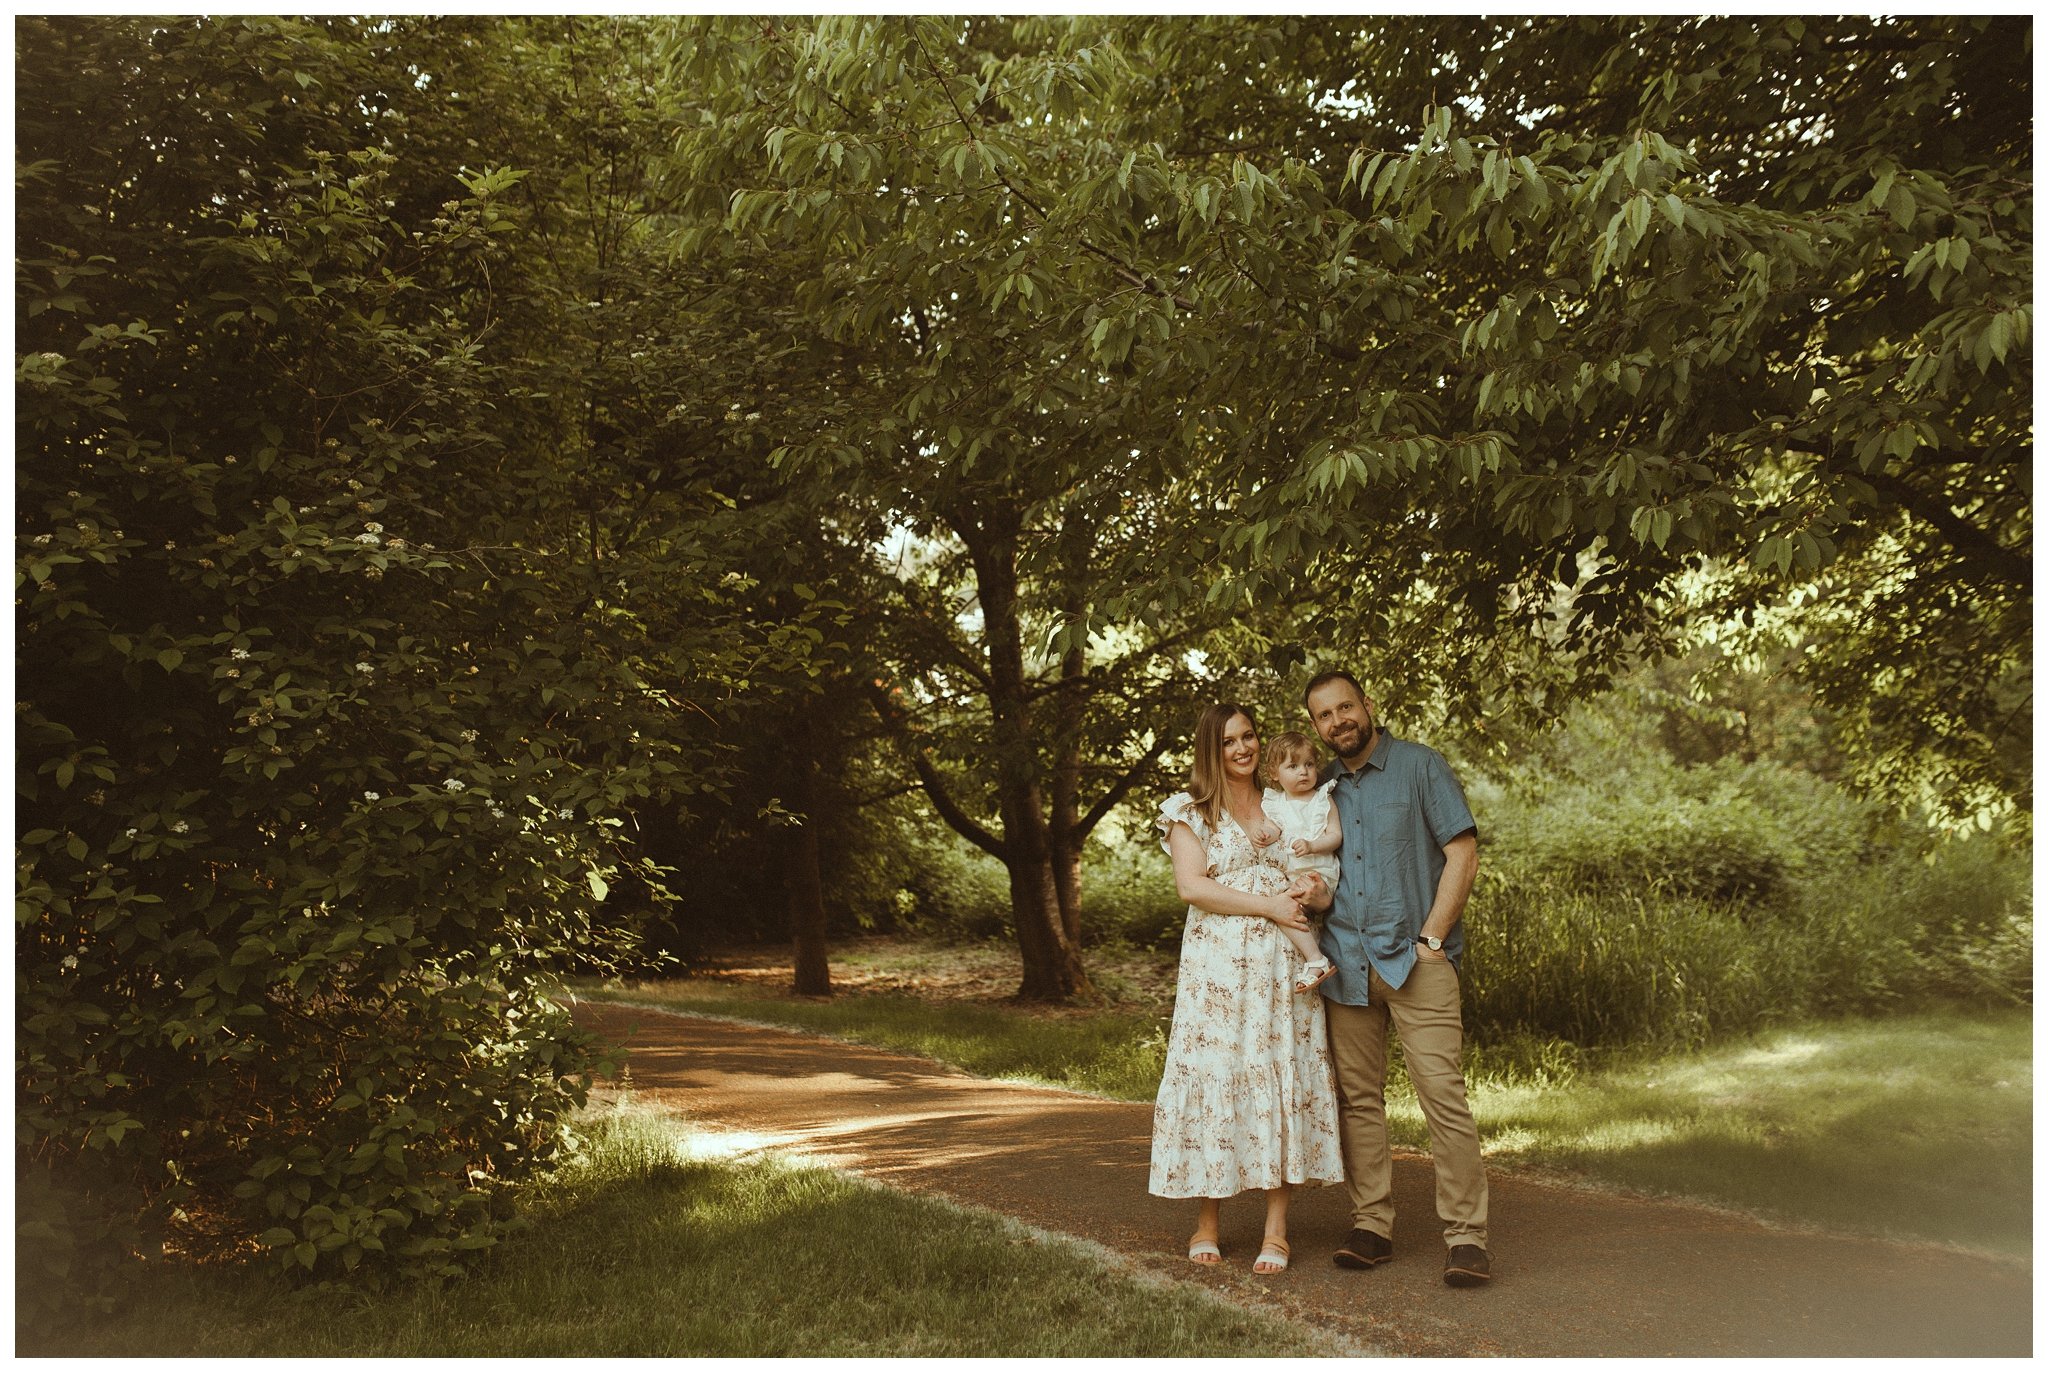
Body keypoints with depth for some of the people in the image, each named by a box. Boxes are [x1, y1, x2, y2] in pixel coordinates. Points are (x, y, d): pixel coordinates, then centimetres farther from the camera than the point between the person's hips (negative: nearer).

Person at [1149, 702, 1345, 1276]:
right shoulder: (1190, 810, 6)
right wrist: (1267, 905, -12)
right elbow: (1191, 885, -6)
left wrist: (1317, 891, 0)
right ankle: (1208, 1222, 7)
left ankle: (1276, 1229, 1)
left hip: (1282, 965, 3)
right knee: (1212, 1075, -4)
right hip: (1217, 965, -2)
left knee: (1281, 1078, -2)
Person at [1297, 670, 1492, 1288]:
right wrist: (1318, 896, 0)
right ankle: (1371, 1224, 13)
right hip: (1344, 961, 5)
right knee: (1358, 1097, 5)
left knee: (1443, 1093, -10)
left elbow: (1462, 854, -3)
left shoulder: (1420, 766, 2)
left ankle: (1465, 1235, -6)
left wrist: (1430, 939, -10)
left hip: (1414, 958, -4)